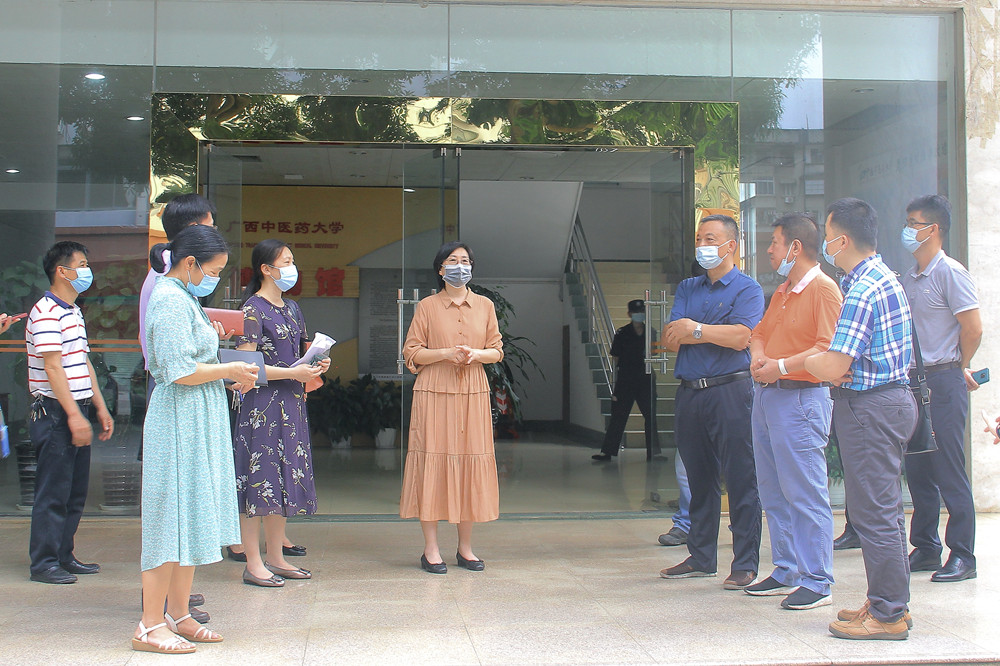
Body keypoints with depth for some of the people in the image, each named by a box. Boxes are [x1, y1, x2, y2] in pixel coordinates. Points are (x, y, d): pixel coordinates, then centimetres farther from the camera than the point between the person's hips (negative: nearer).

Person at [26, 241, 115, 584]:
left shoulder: (74, 311, 17)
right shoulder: (46, 313, -13)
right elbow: (53, 367, -20)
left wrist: (100, 408, 19)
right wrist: (74, 415, -24)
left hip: (76, 410, 9)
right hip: (55, 413, -9)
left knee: (75, 492, 12)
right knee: (53, 493, -4)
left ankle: (64, 556, 21)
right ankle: (43, 563, 4)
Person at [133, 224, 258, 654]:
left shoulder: (182, 298, 18)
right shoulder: (170, 301, -14)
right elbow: (182, 372, -21)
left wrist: (230, 374, 11)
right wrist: (230, 370, -9)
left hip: (196, 424, 10)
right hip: (180, 420, -10)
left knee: (191, 518, 12)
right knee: (174, 518, -6)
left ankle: (177, 615, 19)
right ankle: (150, 626, 1)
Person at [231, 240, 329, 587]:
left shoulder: (291, 307, 16)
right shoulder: (253, 310, -9)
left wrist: (316, 364, 5)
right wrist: (293, 373, -17)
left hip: (292, 403, 8)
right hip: (262, 404, -8)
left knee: (284, 479, 11)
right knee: (259, 479, -4)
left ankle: (275, 558, 19)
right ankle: (253, 564, 3)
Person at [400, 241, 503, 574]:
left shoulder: (485, 306, 11)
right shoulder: (427, 306, 4)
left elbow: (497, 350, 12)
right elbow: (411, 352, 1)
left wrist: (477, 354, -9)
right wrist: (445, 353, -14)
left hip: (473, 395, 3)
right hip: (434, 393, -3)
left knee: (471, 462, 3)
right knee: (432, 461, -4)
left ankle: (465, 548, 14)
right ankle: (431, 550, 4)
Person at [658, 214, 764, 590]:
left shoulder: (747, 289, 0)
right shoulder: (687, 289, 17)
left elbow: (740, 336, -16)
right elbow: (670, 341, 5)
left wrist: (693, 328, -6)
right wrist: (715, 333, -6)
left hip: (730, 392, -6)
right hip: (689, 393, 6)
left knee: (740, 480, -4)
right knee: (699, 479, 12)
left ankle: (745, 565, 2)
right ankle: (701, 558, 22)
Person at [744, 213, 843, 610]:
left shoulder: (823, 288, -9)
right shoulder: (781, 293, 21)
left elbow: (830, 347, -19)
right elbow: (759, 332, 23)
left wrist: (782, 366, -19)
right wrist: (758, 357, 2)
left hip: (800, 399, -9)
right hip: (766, 396, 9)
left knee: (805, 492, -7)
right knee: (773, 492, 12)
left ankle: (817, 582, -1)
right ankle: (787, 572, 20)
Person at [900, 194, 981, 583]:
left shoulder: (950, 273, -10)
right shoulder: (909, 278, 14)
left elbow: (973, 328, -12)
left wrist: (958, 367, 1)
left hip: (943, 383, -8)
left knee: (949, 472, -4)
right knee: (917, 471, 11)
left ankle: (962, 556, 3)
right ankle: (925, 549, 21)